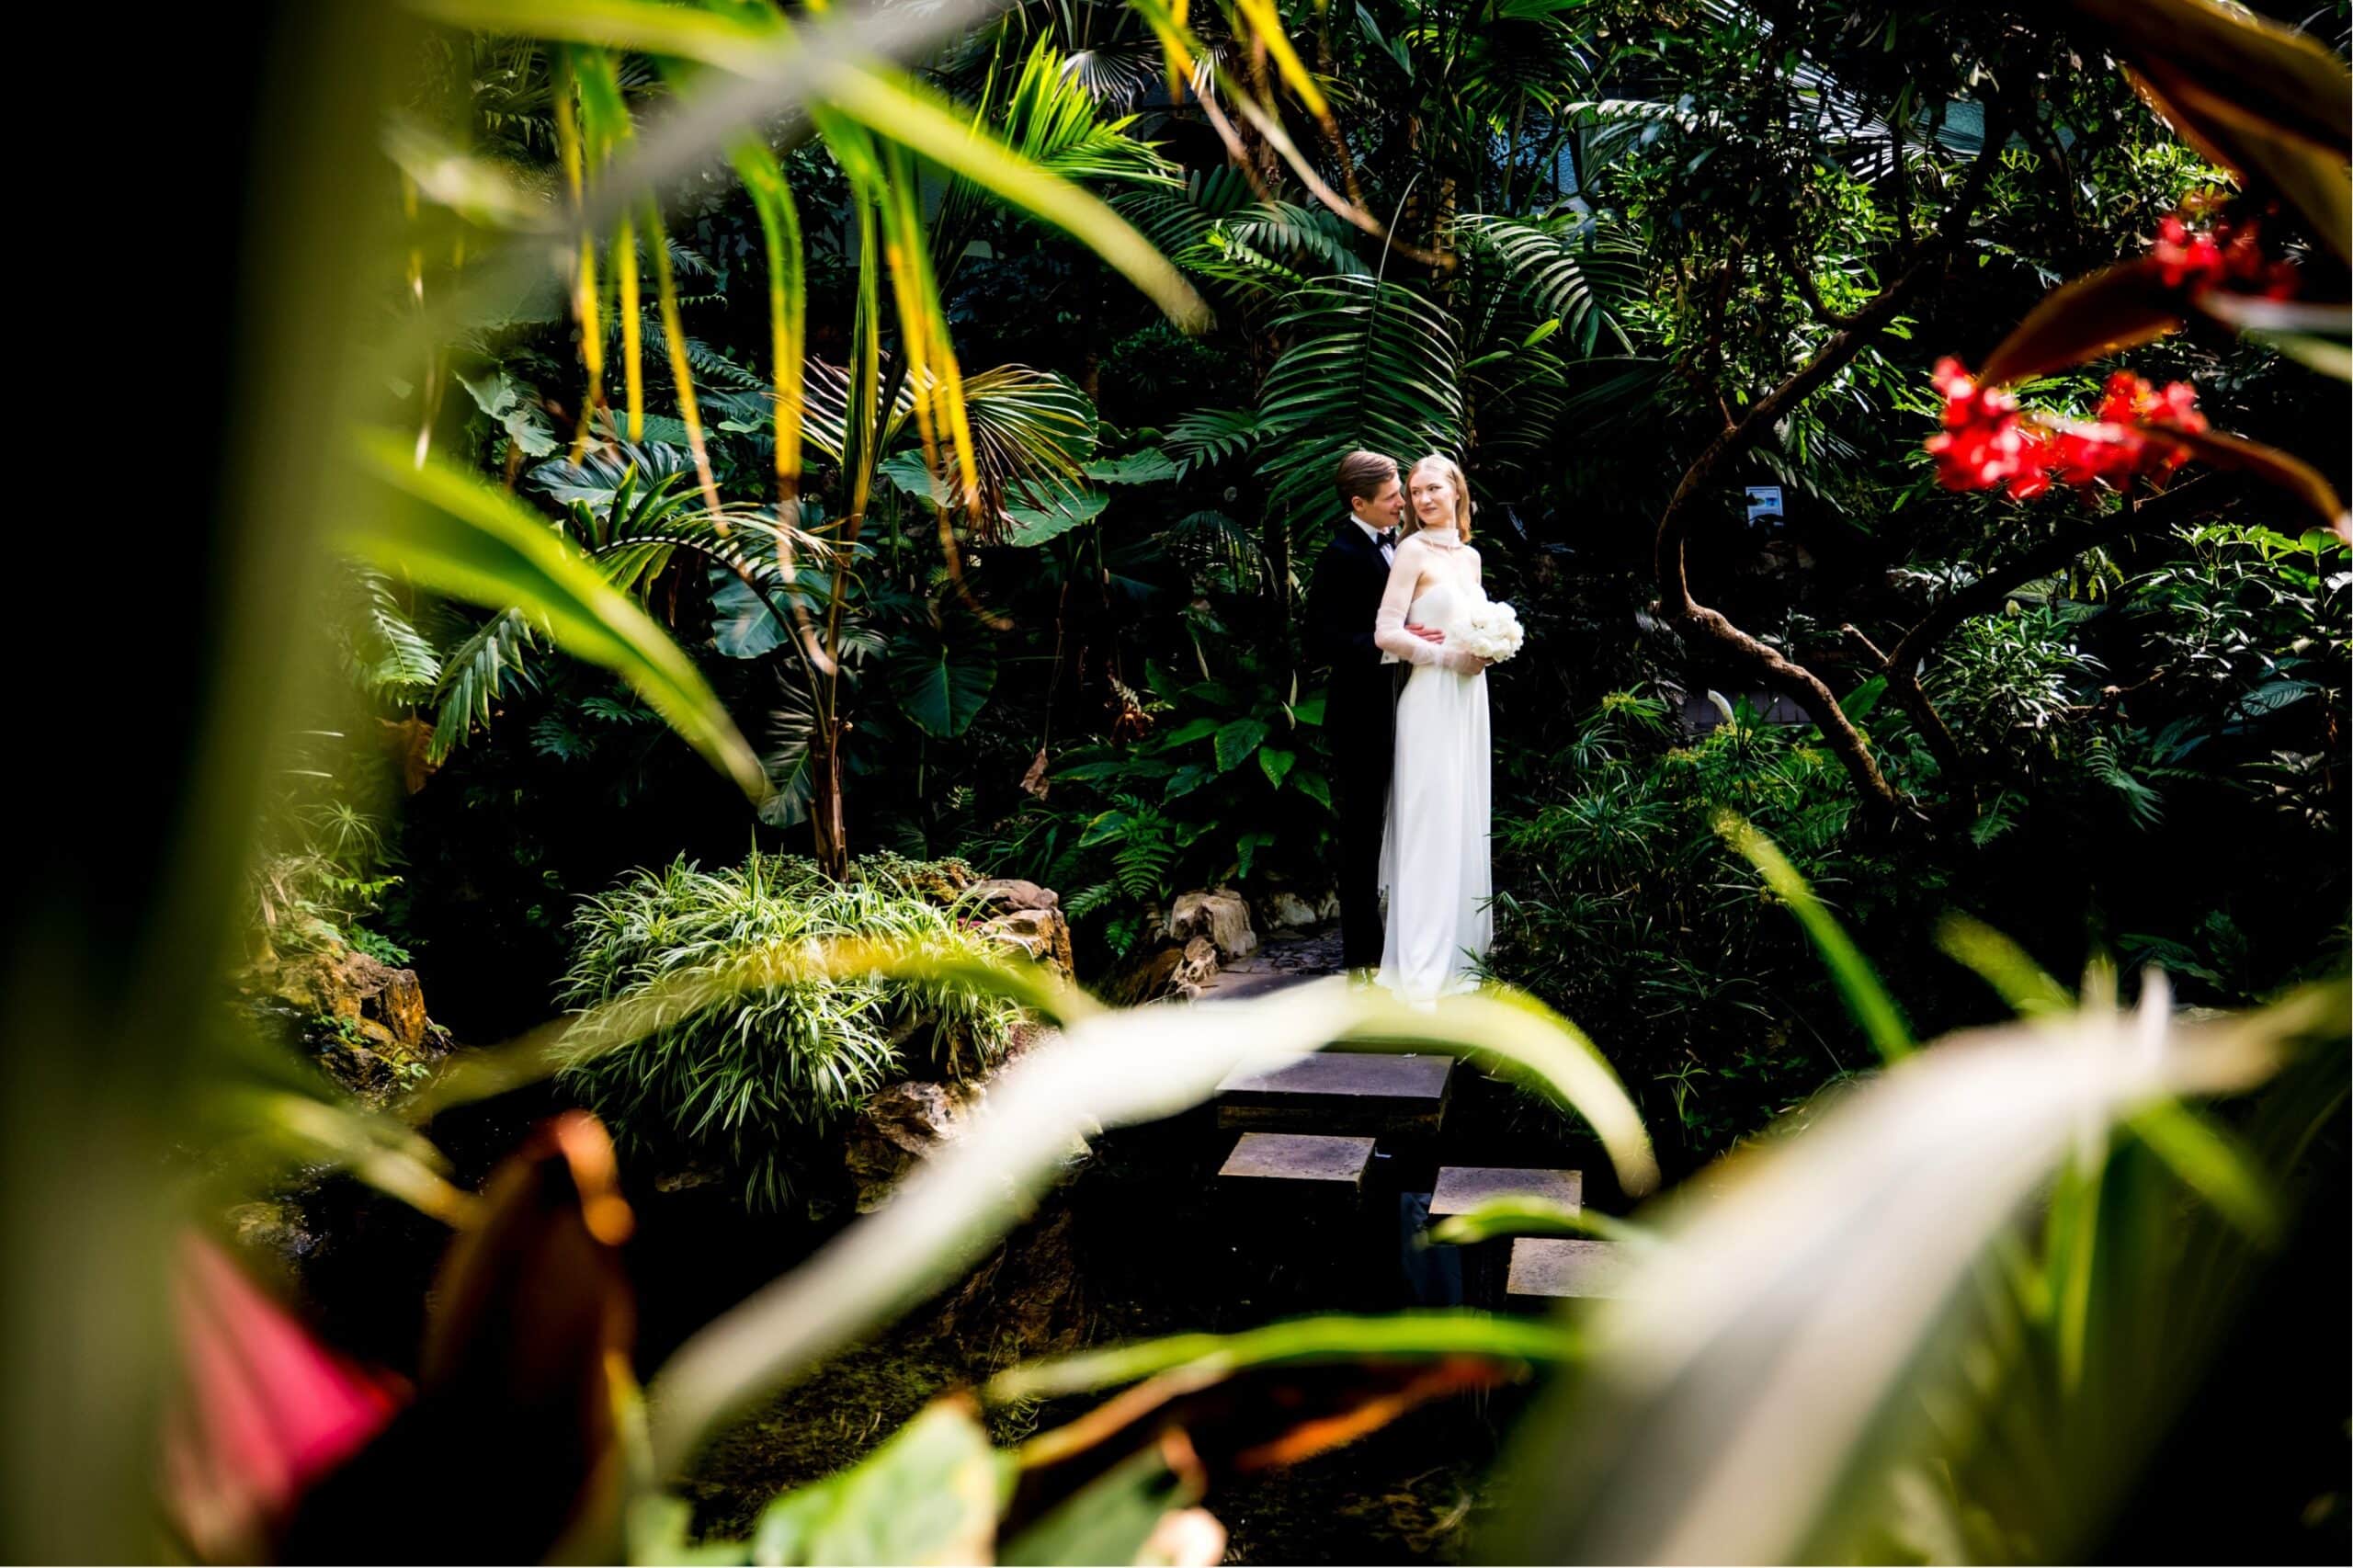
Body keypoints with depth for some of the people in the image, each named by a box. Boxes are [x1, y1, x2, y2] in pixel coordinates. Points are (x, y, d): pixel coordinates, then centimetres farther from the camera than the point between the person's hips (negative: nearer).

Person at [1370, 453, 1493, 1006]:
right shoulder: (1413, 550, -7)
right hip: (1430, 699, -7)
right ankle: (1420, 970, -1)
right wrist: (1450, 655, -15)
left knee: (1467, 820, 11)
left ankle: (1462, 948, 22)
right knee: (1429, 822, -6)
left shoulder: (1470, 555, 14)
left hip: (1469, 697, 7)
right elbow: (1385, 633, -15)